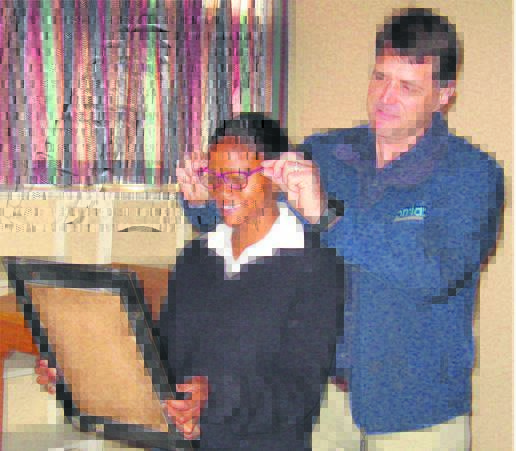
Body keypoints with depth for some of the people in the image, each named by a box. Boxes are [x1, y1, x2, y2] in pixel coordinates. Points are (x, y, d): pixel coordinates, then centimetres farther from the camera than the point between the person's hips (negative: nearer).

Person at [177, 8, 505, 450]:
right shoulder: (324, 153, 4)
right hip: (321, 391, 4)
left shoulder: (472, 174, -11)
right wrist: (203, 201, -11)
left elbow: (436, 272, -27)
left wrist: (328, 216, -33)